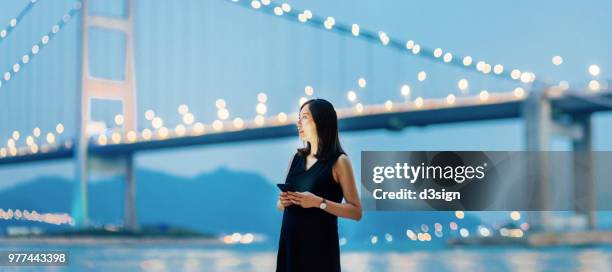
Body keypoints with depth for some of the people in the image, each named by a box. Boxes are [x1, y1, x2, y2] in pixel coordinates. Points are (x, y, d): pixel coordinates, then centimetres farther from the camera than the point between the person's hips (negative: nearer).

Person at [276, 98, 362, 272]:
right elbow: (280, 205, 18)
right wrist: (283, 202, -4)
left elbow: (356, 212, -9)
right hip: (290, 243, 5)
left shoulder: (339, 161, -6)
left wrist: (319, 202, -19)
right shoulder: (297, 158, 10)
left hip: (320, 244, -5)